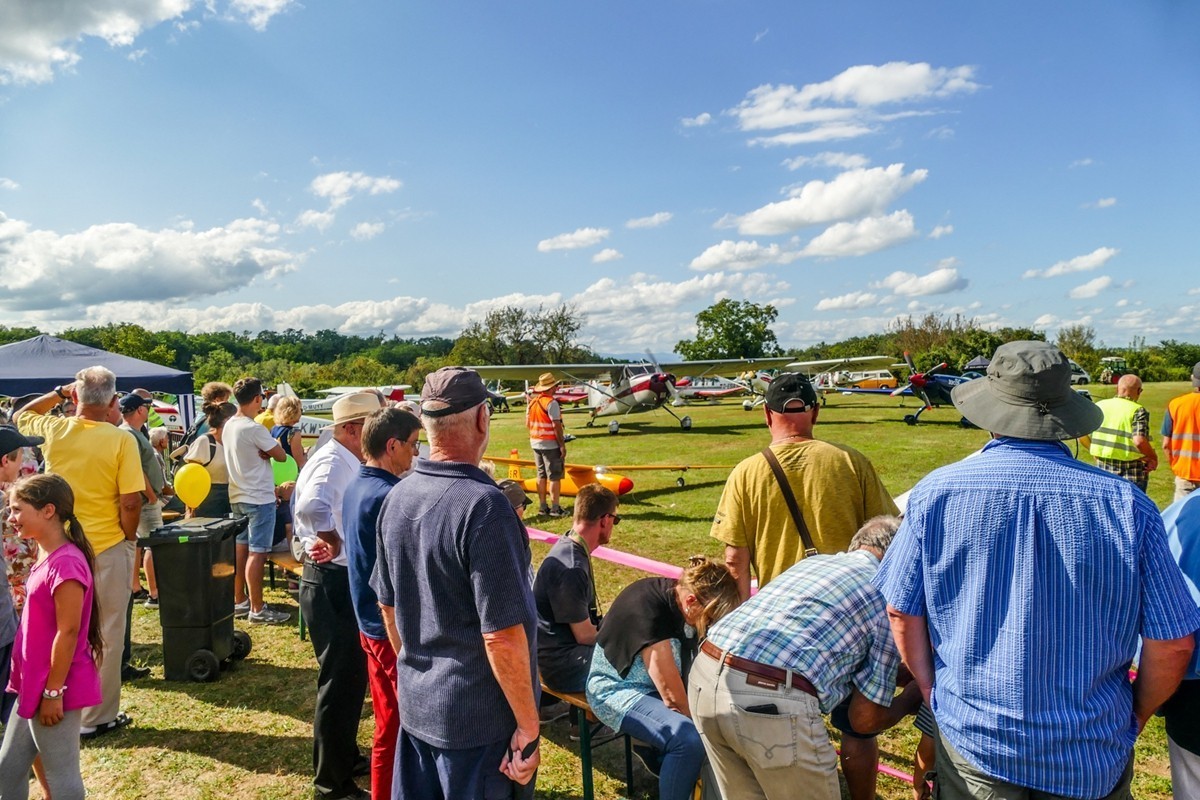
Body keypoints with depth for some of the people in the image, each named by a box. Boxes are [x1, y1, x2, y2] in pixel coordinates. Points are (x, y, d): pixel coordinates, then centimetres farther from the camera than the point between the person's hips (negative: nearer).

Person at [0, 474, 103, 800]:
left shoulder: (66, 563, -24)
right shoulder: (46, 557, 7)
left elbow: (68, 632, -22)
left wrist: (53, 692, -18)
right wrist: (31, 685, 18)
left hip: (54, 689, -10)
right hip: (32, 686, 10)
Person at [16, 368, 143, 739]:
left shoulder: (53, 430, -6)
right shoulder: (121, 440, -17)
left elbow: (21, 416, 20)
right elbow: (130, 503, -17)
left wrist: (60, 392, 15)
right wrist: (128, 538, -2)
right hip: (108, 548, -4)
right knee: (106, 634, 8)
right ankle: (99, 716, 17)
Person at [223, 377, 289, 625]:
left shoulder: (228, 426, 7)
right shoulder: (254, 429, -20)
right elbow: (281, 456, -14)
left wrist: (262, 451, -3)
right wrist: (269, 448, 1)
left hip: (238, 496, 9)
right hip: (259, 499, -9)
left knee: (241, 548, 15)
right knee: (257, 553, -5)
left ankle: (240, 602, 25)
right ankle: (257, 609, 0)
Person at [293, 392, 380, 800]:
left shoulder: (349, 463, 9)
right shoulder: (332, 463, -22)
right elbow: (311, 506, -43)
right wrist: (332, 539, -27)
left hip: (346, 581, 10)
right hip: (331, 584, -10)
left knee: (352, 674, 23)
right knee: (340, 680, 3)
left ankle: (345, 754, 42)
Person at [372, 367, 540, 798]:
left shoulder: (397, 498, 0)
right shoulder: (482, 505, -24)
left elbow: (388, 606, 10)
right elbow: (502, 634, -24)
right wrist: (529, 726, -14)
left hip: (415, 706, 7)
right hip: (479, 719, -7)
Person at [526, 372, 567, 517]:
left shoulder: (532, 402, 8)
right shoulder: (551, 402, -15)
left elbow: (527, 424, 11)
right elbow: (556, 426, -18)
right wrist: (562, 445, -14)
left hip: (535, 443, 7)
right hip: (550, 444, -7)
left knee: (541, 475, 13)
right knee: (554, 476, 0)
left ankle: (542, 507, 17)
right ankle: (555, 508, 1)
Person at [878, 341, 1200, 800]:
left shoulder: (935, 492, -13)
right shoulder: (1126, 504, -12)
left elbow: (901, 613, -6)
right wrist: (1134, 718, 11)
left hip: (972, 740, -1)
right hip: (1092, 761, 1)